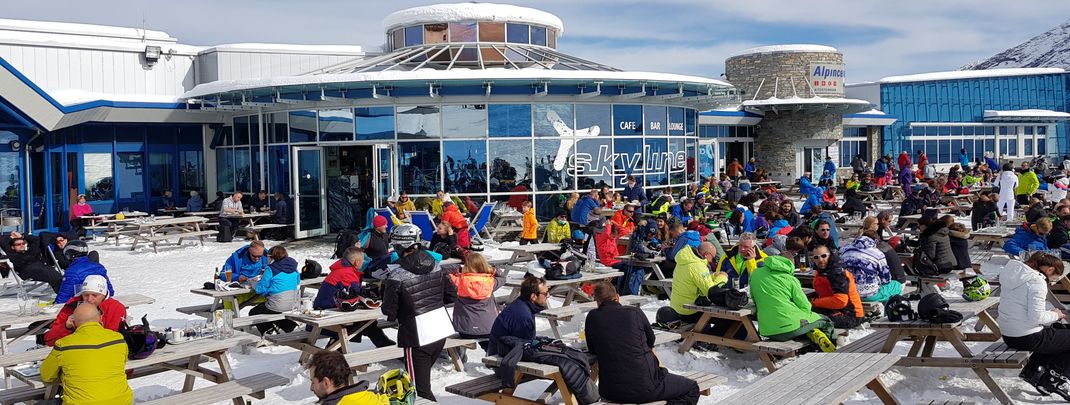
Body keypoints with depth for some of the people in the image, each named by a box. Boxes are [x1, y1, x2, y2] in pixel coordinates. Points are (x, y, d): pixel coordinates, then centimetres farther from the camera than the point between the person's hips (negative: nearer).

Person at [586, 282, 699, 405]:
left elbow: (592, 351, 13)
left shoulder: (592, 317, 1)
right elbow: (651, 340, 16)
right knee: (691, 388, 12)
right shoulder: (635, 312, -2)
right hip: (644, 386, -5)